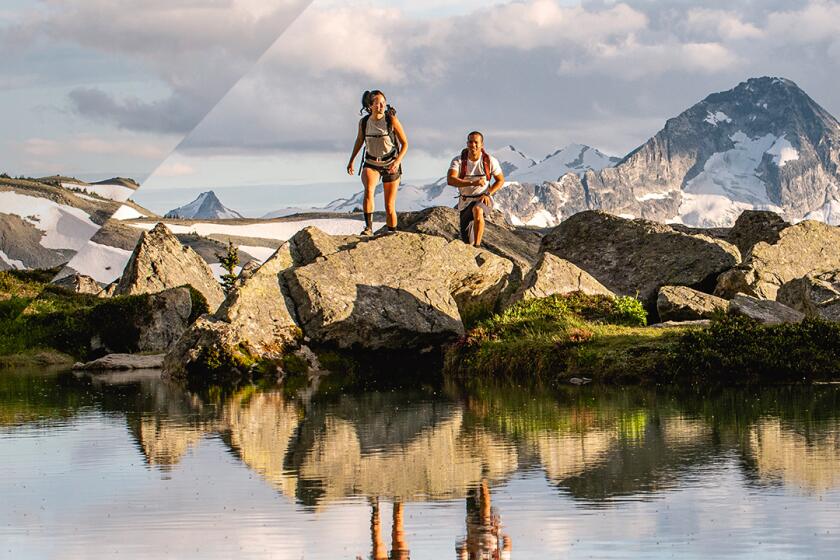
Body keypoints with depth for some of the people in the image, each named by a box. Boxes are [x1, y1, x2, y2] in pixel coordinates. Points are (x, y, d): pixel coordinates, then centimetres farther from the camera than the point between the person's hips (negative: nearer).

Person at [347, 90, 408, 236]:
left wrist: (398, 161, -22)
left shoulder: (391, 120, -11)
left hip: (390, 165, -1)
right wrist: (351, 160, 20)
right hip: (371, 164, 1)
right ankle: (368, 227, -34)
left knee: (389, 206, 0)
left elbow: (405, 143, -6)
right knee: (368, 188, -31)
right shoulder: (363, 122, -2)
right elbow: (359, 140, 19)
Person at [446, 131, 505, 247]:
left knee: (477, 210, -40)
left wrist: (487, 194, -13)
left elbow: (500, 180, 4)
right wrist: (472, 183, -42)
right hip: (465, 202, 2)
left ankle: (477, 246, -39)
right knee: (467, 241, 5)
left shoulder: (490, 161, -10)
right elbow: (450, 180, -28)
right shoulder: (458, 161, -12)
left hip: (483, 200, -2)